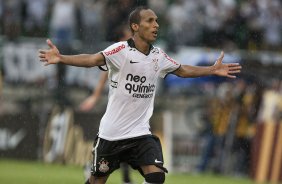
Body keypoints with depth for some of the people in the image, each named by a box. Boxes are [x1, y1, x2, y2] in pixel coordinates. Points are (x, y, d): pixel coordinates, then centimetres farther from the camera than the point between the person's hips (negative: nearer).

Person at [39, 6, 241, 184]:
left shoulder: (159, 56, 4)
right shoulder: (121, 50, -15)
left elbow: (183, 70, 21)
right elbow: (92, 59, -30)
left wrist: (213, 70, 16)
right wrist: (61, 58, -46)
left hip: (141, 133, 4)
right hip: (111, 132, -4)